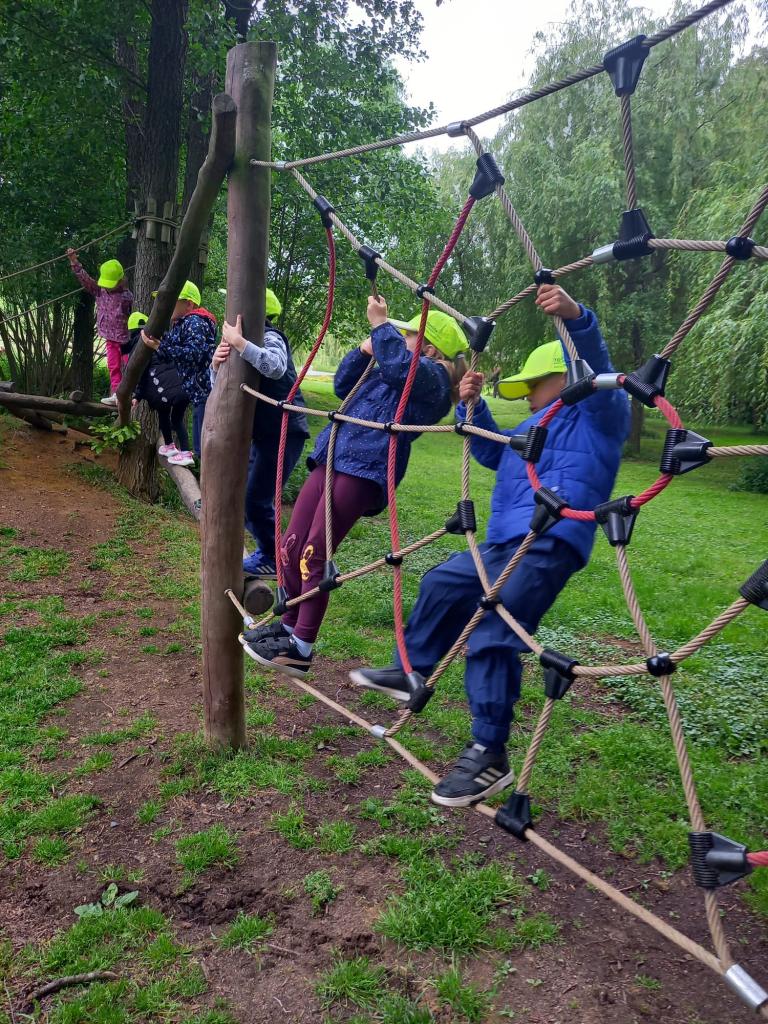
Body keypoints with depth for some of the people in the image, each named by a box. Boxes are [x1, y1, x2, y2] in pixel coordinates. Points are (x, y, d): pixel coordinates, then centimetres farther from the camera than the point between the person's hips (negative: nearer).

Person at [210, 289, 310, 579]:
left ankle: (273, 561, 9)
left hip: (284, 432, -10)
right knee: (243, 493, 15)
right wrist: (217, 362, -17)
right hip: (262, 432, 10)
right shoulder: (246, 339, 12)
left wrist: (238, 342, -35)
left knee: (256, 498, -8)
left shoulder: (270, 337, -15)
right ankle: (268, 549, 31)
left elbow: (276, 368, -39)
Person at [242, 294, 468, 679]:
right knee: (292, 546, 9)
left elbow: (400, 364, -24)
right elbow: (342, 387, 31)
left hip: (364, 470, -10)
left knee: (314, 554, -13)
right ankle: (290, 625, 26)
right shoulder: (387, 374, 25)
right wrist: (363, 351, 16)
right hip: (332, 459, 10)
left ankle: (300, 650, -4)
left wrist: (380, 322, -12)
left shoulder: (433, 378, -3)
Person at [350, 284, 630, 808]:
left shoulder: (600, 412, 1)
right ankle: (410, 672, 39)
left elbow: (596, 364, -18)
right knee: (442, 586, 22)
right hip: (502, 545, 11)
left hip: (548, 546, -10)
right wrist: (472, 405, 20)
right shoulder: (535, 426, 28)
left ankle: (489, 754, -11)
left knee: (493, 635, -20)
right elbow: (492, 453, 36)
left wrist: (575, 315, -36)